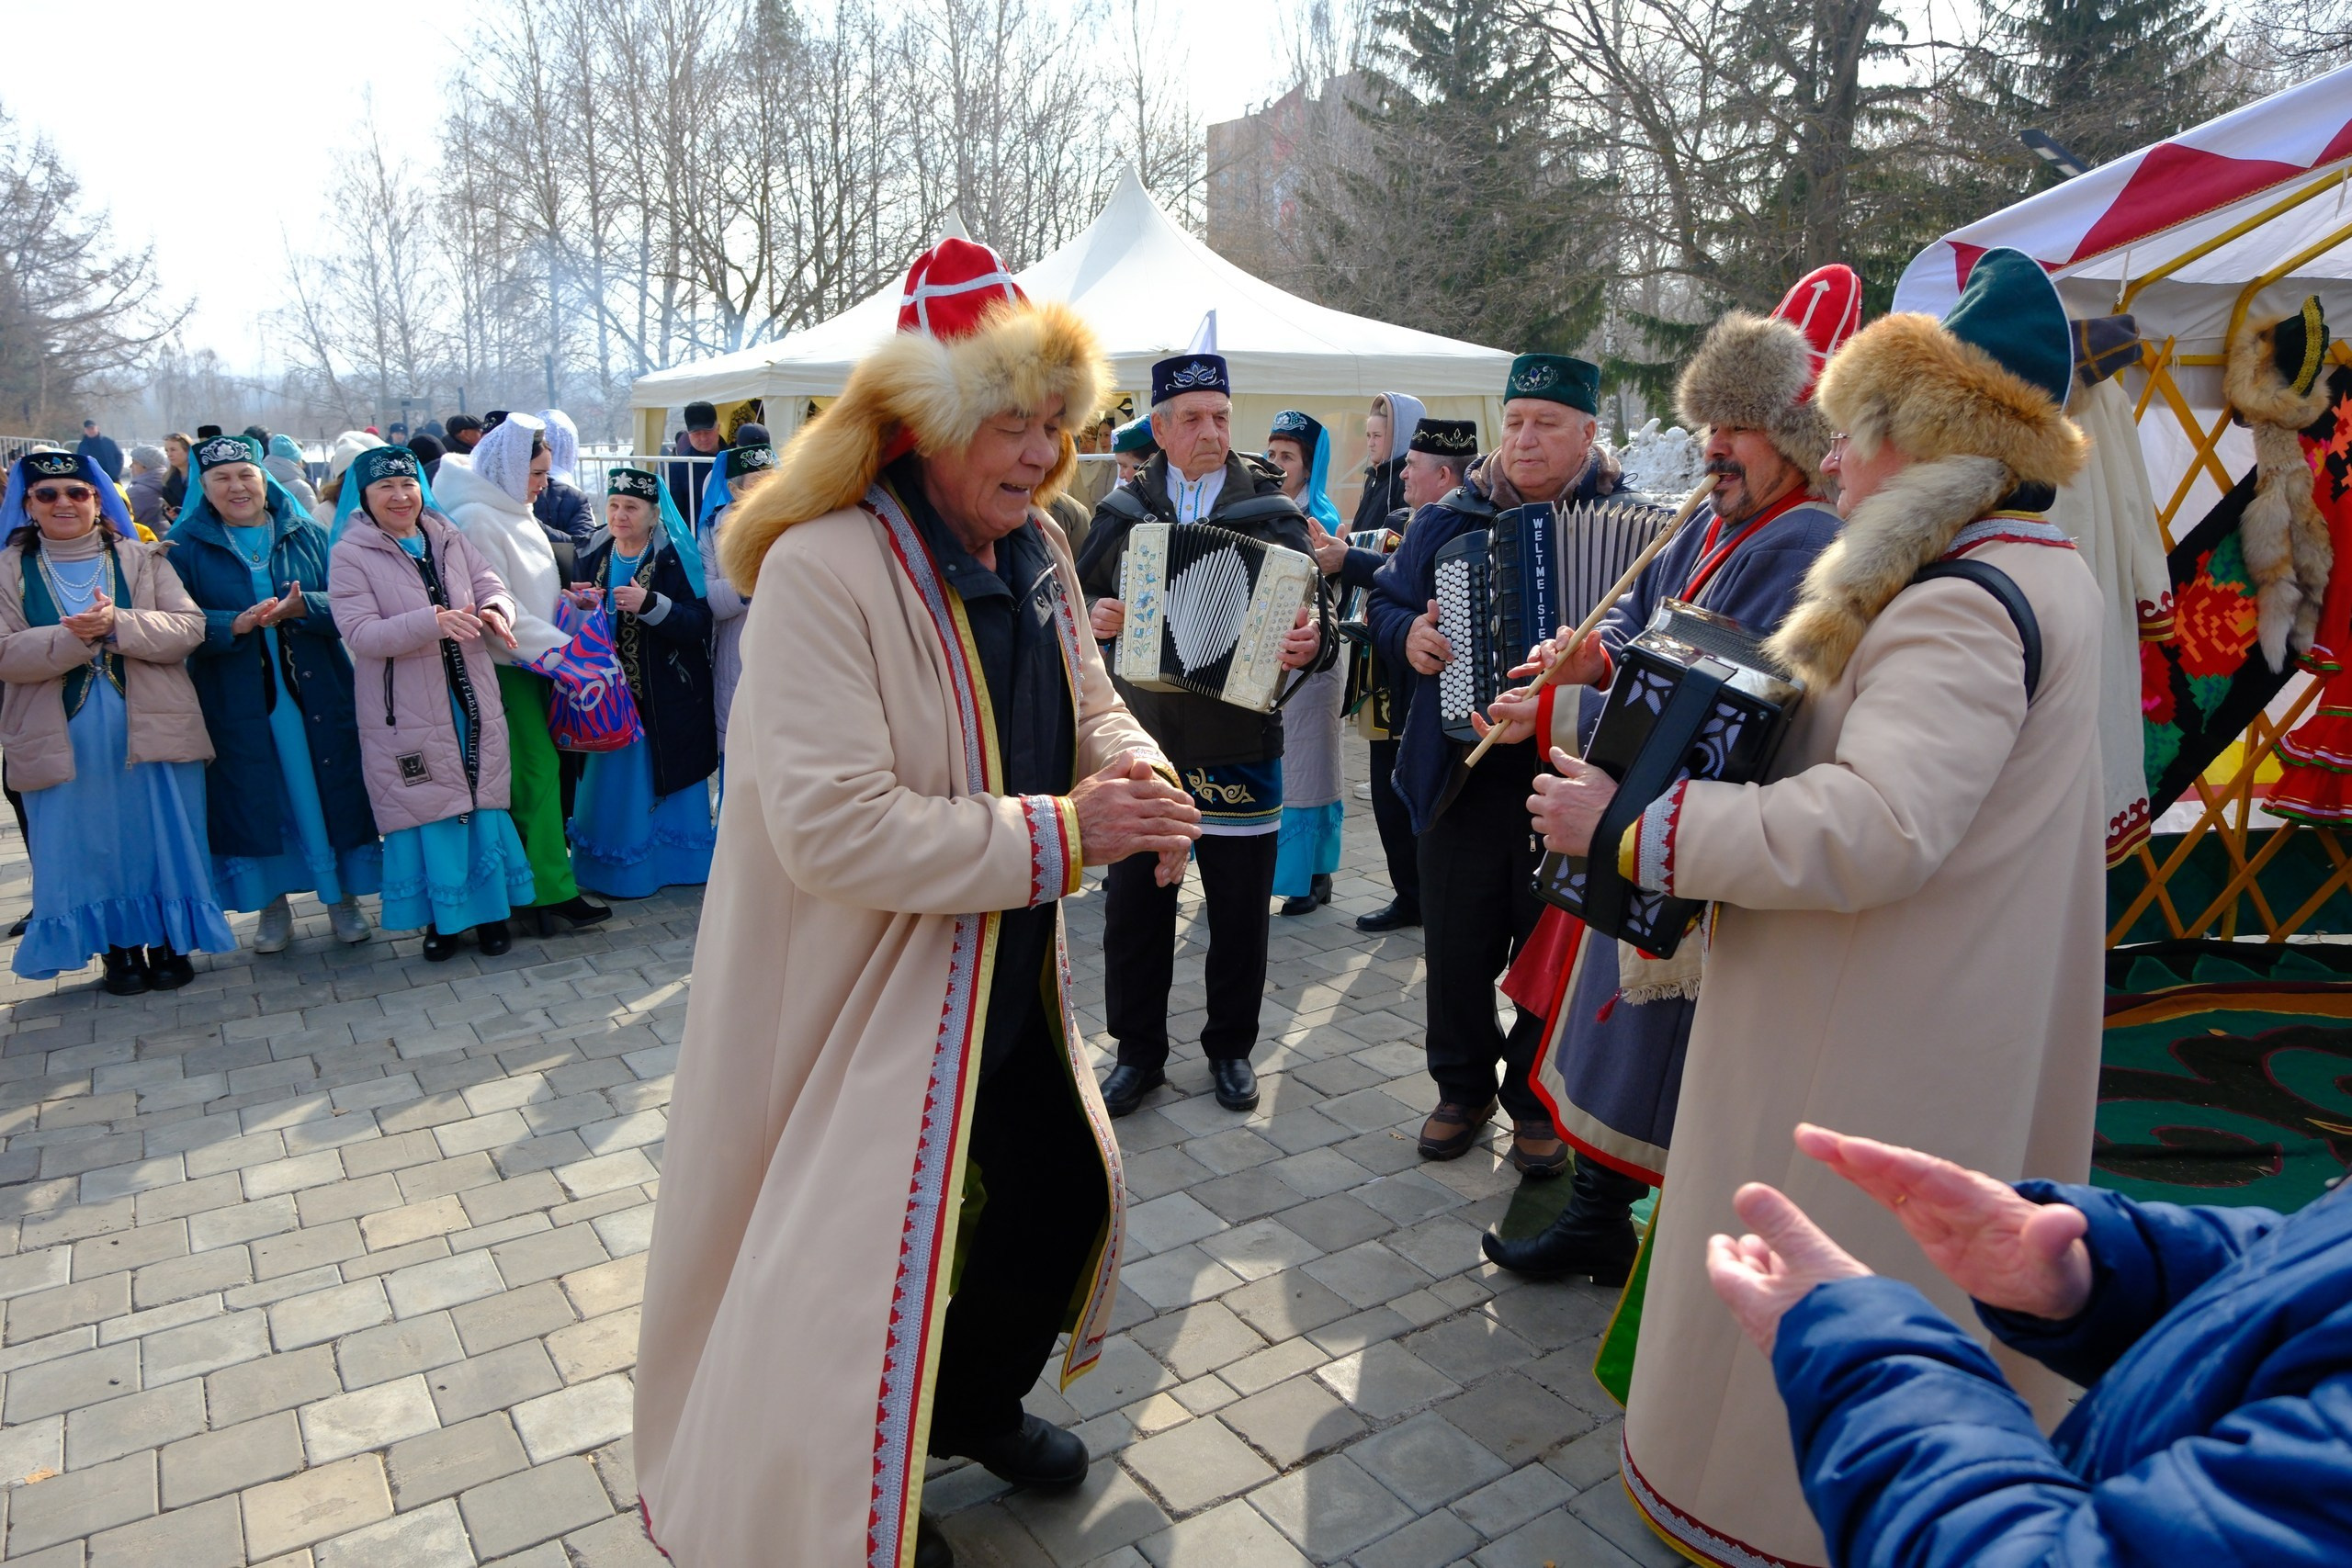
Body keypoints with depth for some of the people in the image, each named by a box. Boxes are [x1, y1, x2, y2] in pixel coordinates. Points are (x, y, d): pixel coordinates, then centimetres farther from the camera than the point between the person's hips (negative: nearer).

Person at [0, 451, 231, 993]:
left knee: (164, 841, 5)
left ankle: (171, 943, 19)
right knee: (90, 849, 6)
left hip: (154, 731, 0)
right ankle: (120, 949, 21)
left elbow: (189, 627, -6)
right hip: (64, 741, 1)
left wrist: (118, 623, -22)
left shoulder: (141, 559, 5)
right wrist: (72, 637, -22)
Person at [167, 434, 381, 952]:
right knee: (256, 803, 5)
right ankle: (274, 905, 19)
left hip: (317, 693, 1)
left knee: (332, 792, 4)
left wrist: (301, 607, -22)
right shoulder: (186, 546, 3)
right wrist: (236, 625, -23)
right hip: (236, 703, 0)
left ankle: (343, 897, 17)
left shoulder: (308, 536, 5)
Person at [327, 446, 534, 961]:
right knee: (429, 811, 3)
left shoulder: (450, 539, 8)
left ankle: (490, 909, 23)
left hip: (472, 702, 3)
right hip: (407, 715, -3)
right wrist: (433, 622, -30)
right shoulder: (350, 555, -6)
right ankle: (439, 918, 19)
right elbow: (360, 633, -16)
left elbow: (492, 587, 4)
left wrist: (495, 610, -21)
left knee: (483, 801, 8)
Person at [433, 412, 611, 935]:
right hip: (505, 669, -8)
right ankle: (553, 891, -3)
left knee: (534, 770, 10)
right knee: (538, 768, -7)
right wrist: (560, 648, -17)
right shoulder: (476, 518, -14)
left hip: (531, 662, 9)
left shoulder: (516, 513, 13)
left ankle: (531, 881, 19)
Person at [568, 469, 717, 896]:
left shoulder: (675, 559, -5)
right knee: (613, 783, 6)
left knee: (665, 783, 2)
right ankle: (617, 872, 18)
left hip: (667, 700, -4)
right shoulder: (593, 559, 9)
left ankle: (675, 862, 16)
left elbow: (699, 623, -15)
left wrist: (649, 604, -27)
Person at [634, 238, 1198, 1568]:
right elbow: (831, 829, -29)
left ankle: (976, 1406, 50)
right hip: (871, 992, -8)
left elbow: (1089, 703, 12)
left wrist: (1141, 775, -12)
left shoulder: (1037, 549, 1)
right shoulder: (822, 570, -24)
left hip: (1011, 972, 8)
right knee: (867, 1256, 7)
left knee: (1066, 1196, 20)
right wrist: (1060, 832, -28)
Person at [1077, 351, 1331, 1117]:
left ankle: (1231, 1048, 28)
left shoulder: (1272, 511, 0)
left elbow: (1312, 618, -3)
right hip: (1140, 740, 2)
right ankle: (1138, 1051, 25)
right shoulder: (1121, 511, 6)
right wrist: (1094, 617, -11)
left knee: (1240, 911, 9)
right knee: (1133, 904, 8)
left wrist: (1309, 644, -25)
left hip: (1237, 745, -1)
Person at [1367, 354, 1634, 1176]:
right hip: (1465, 776, 2)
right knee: (1457, 945, 9)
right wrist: (1407, 634, -4)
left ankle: (1537, 1102, 27)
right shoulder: (1450, 517, 9)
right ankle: (1464, 1087, 30)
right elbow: (1385, 600, 17)